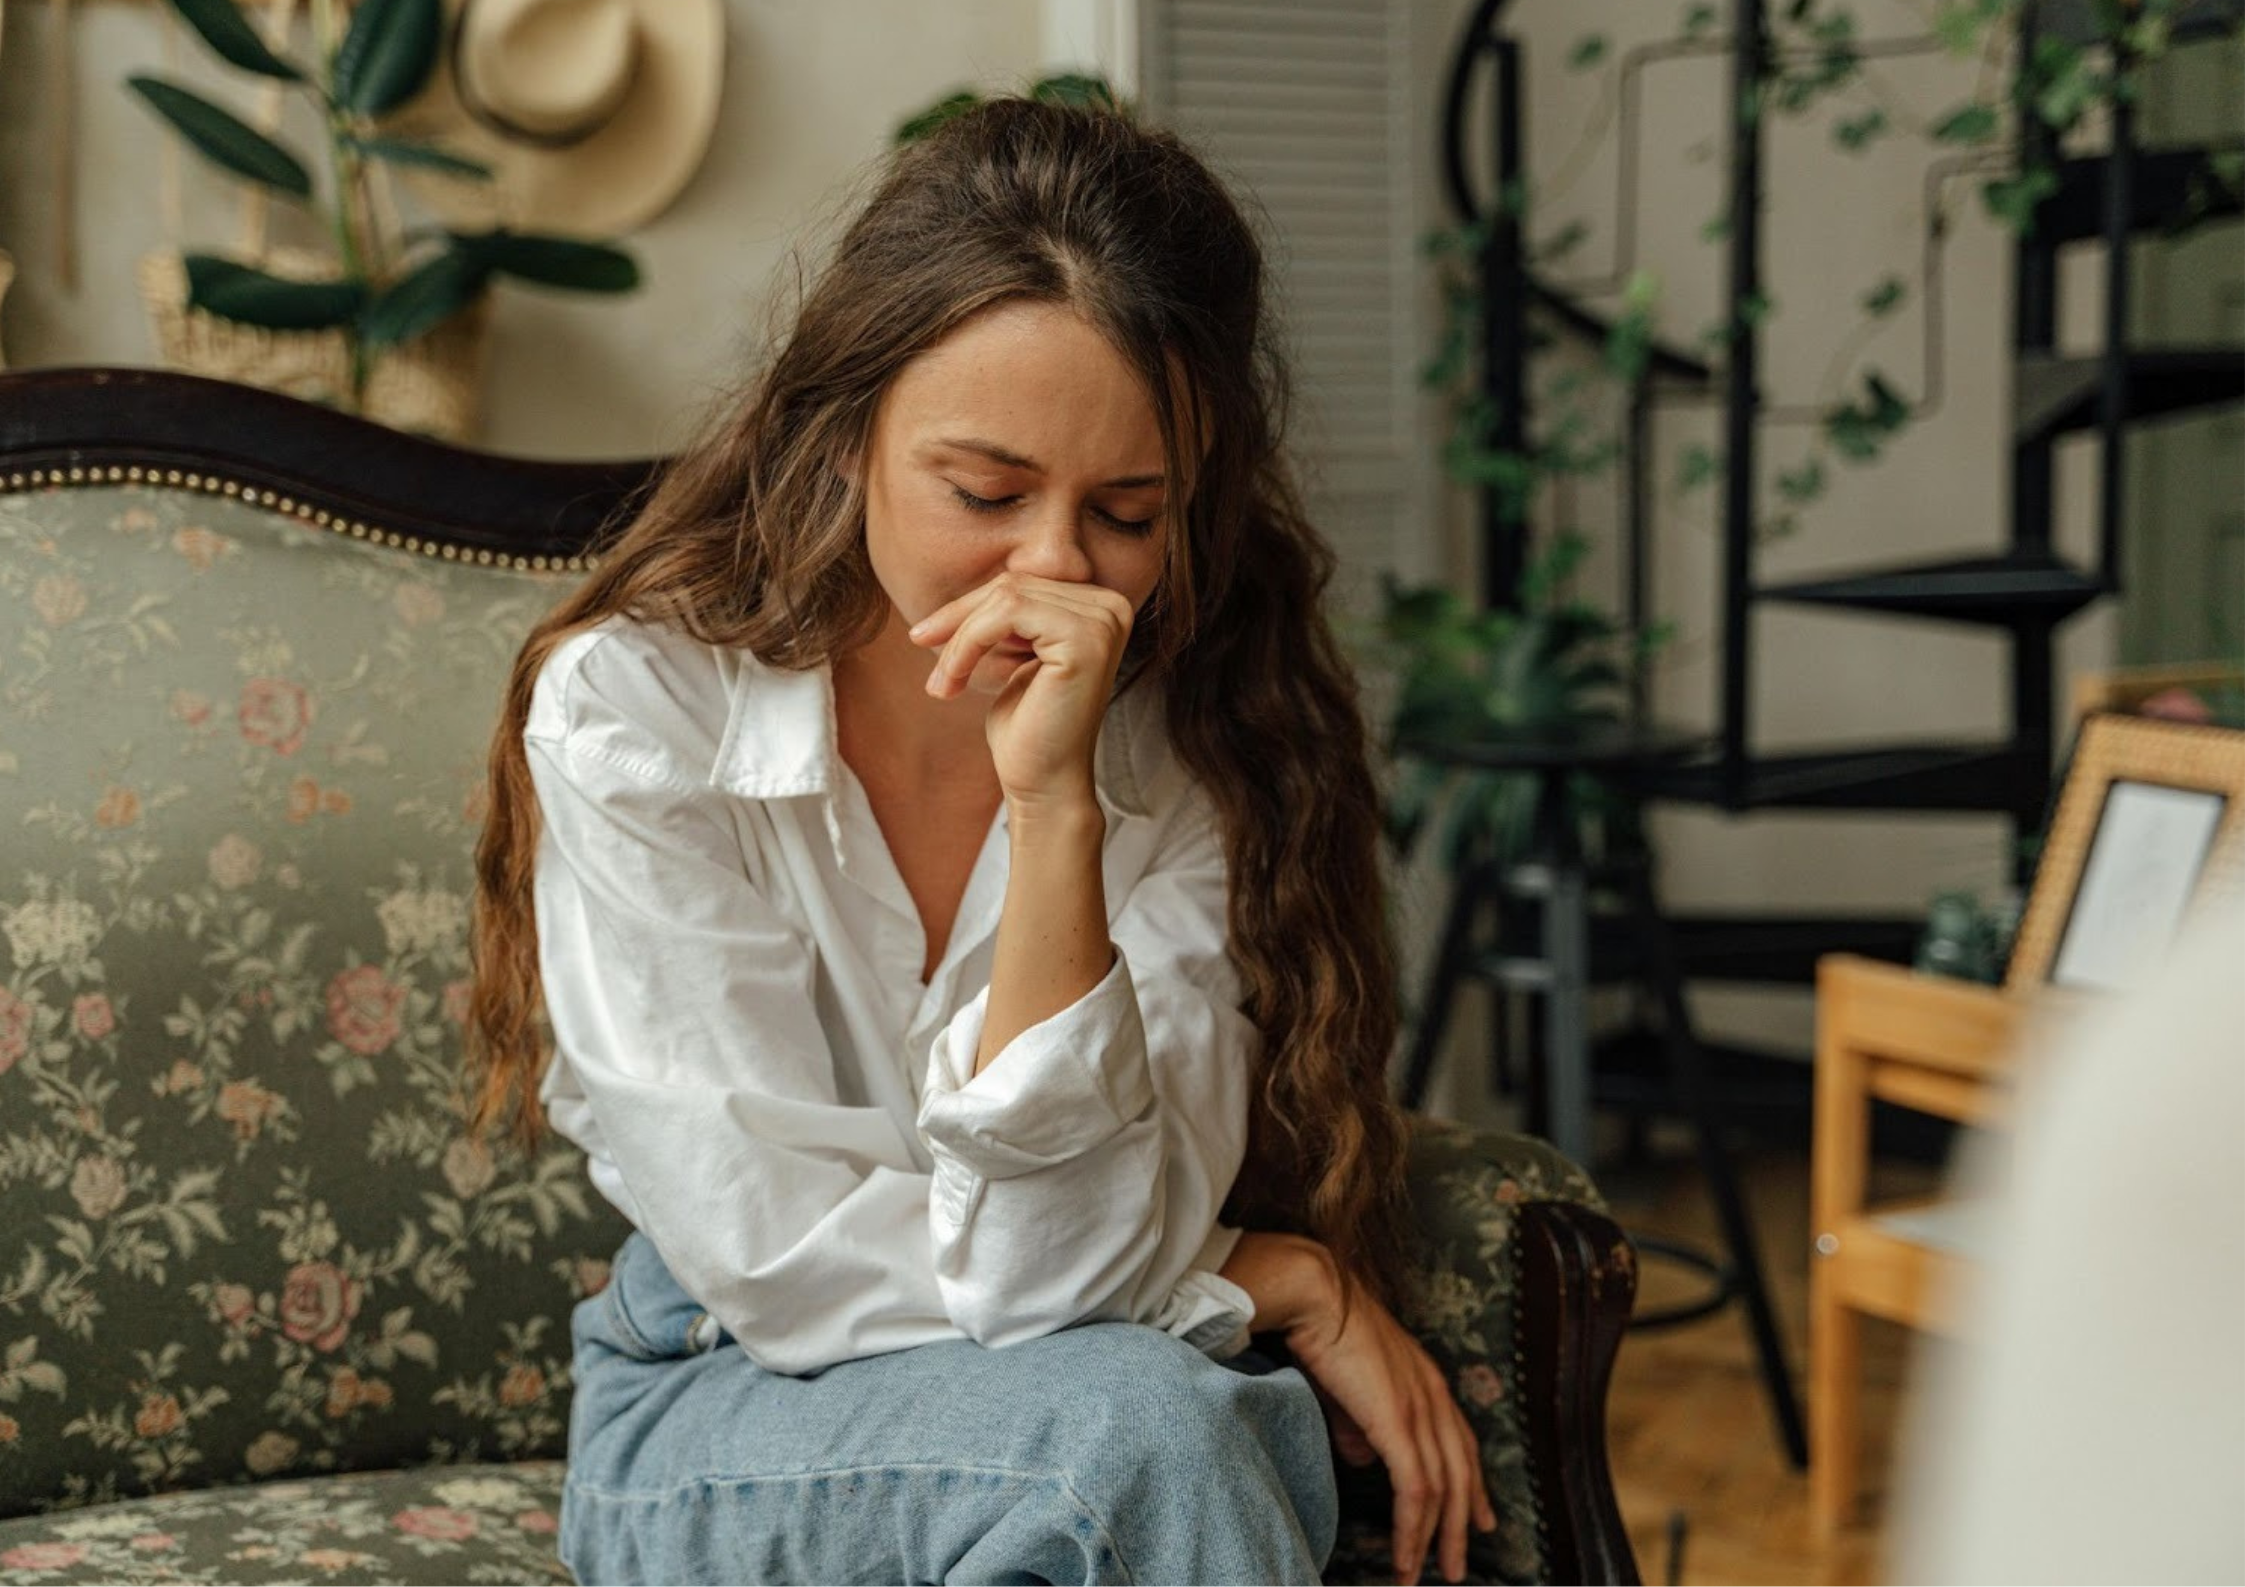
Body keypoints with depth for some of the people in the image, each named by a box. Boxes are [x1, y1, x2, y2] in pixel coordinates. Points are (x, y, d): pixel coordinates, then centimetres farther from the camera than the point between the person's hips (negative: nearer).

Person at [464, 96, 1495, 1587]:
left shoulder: (1201, 751, -10)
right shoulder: (634, 710, -14)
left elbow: (1070, 1257, -19)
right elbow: (785, 1256, -16)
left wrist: (1056, 807, -30)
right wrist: (1293, 1284, -14)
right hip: (723, 1428, -2)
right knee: (1131, 1424, -33)